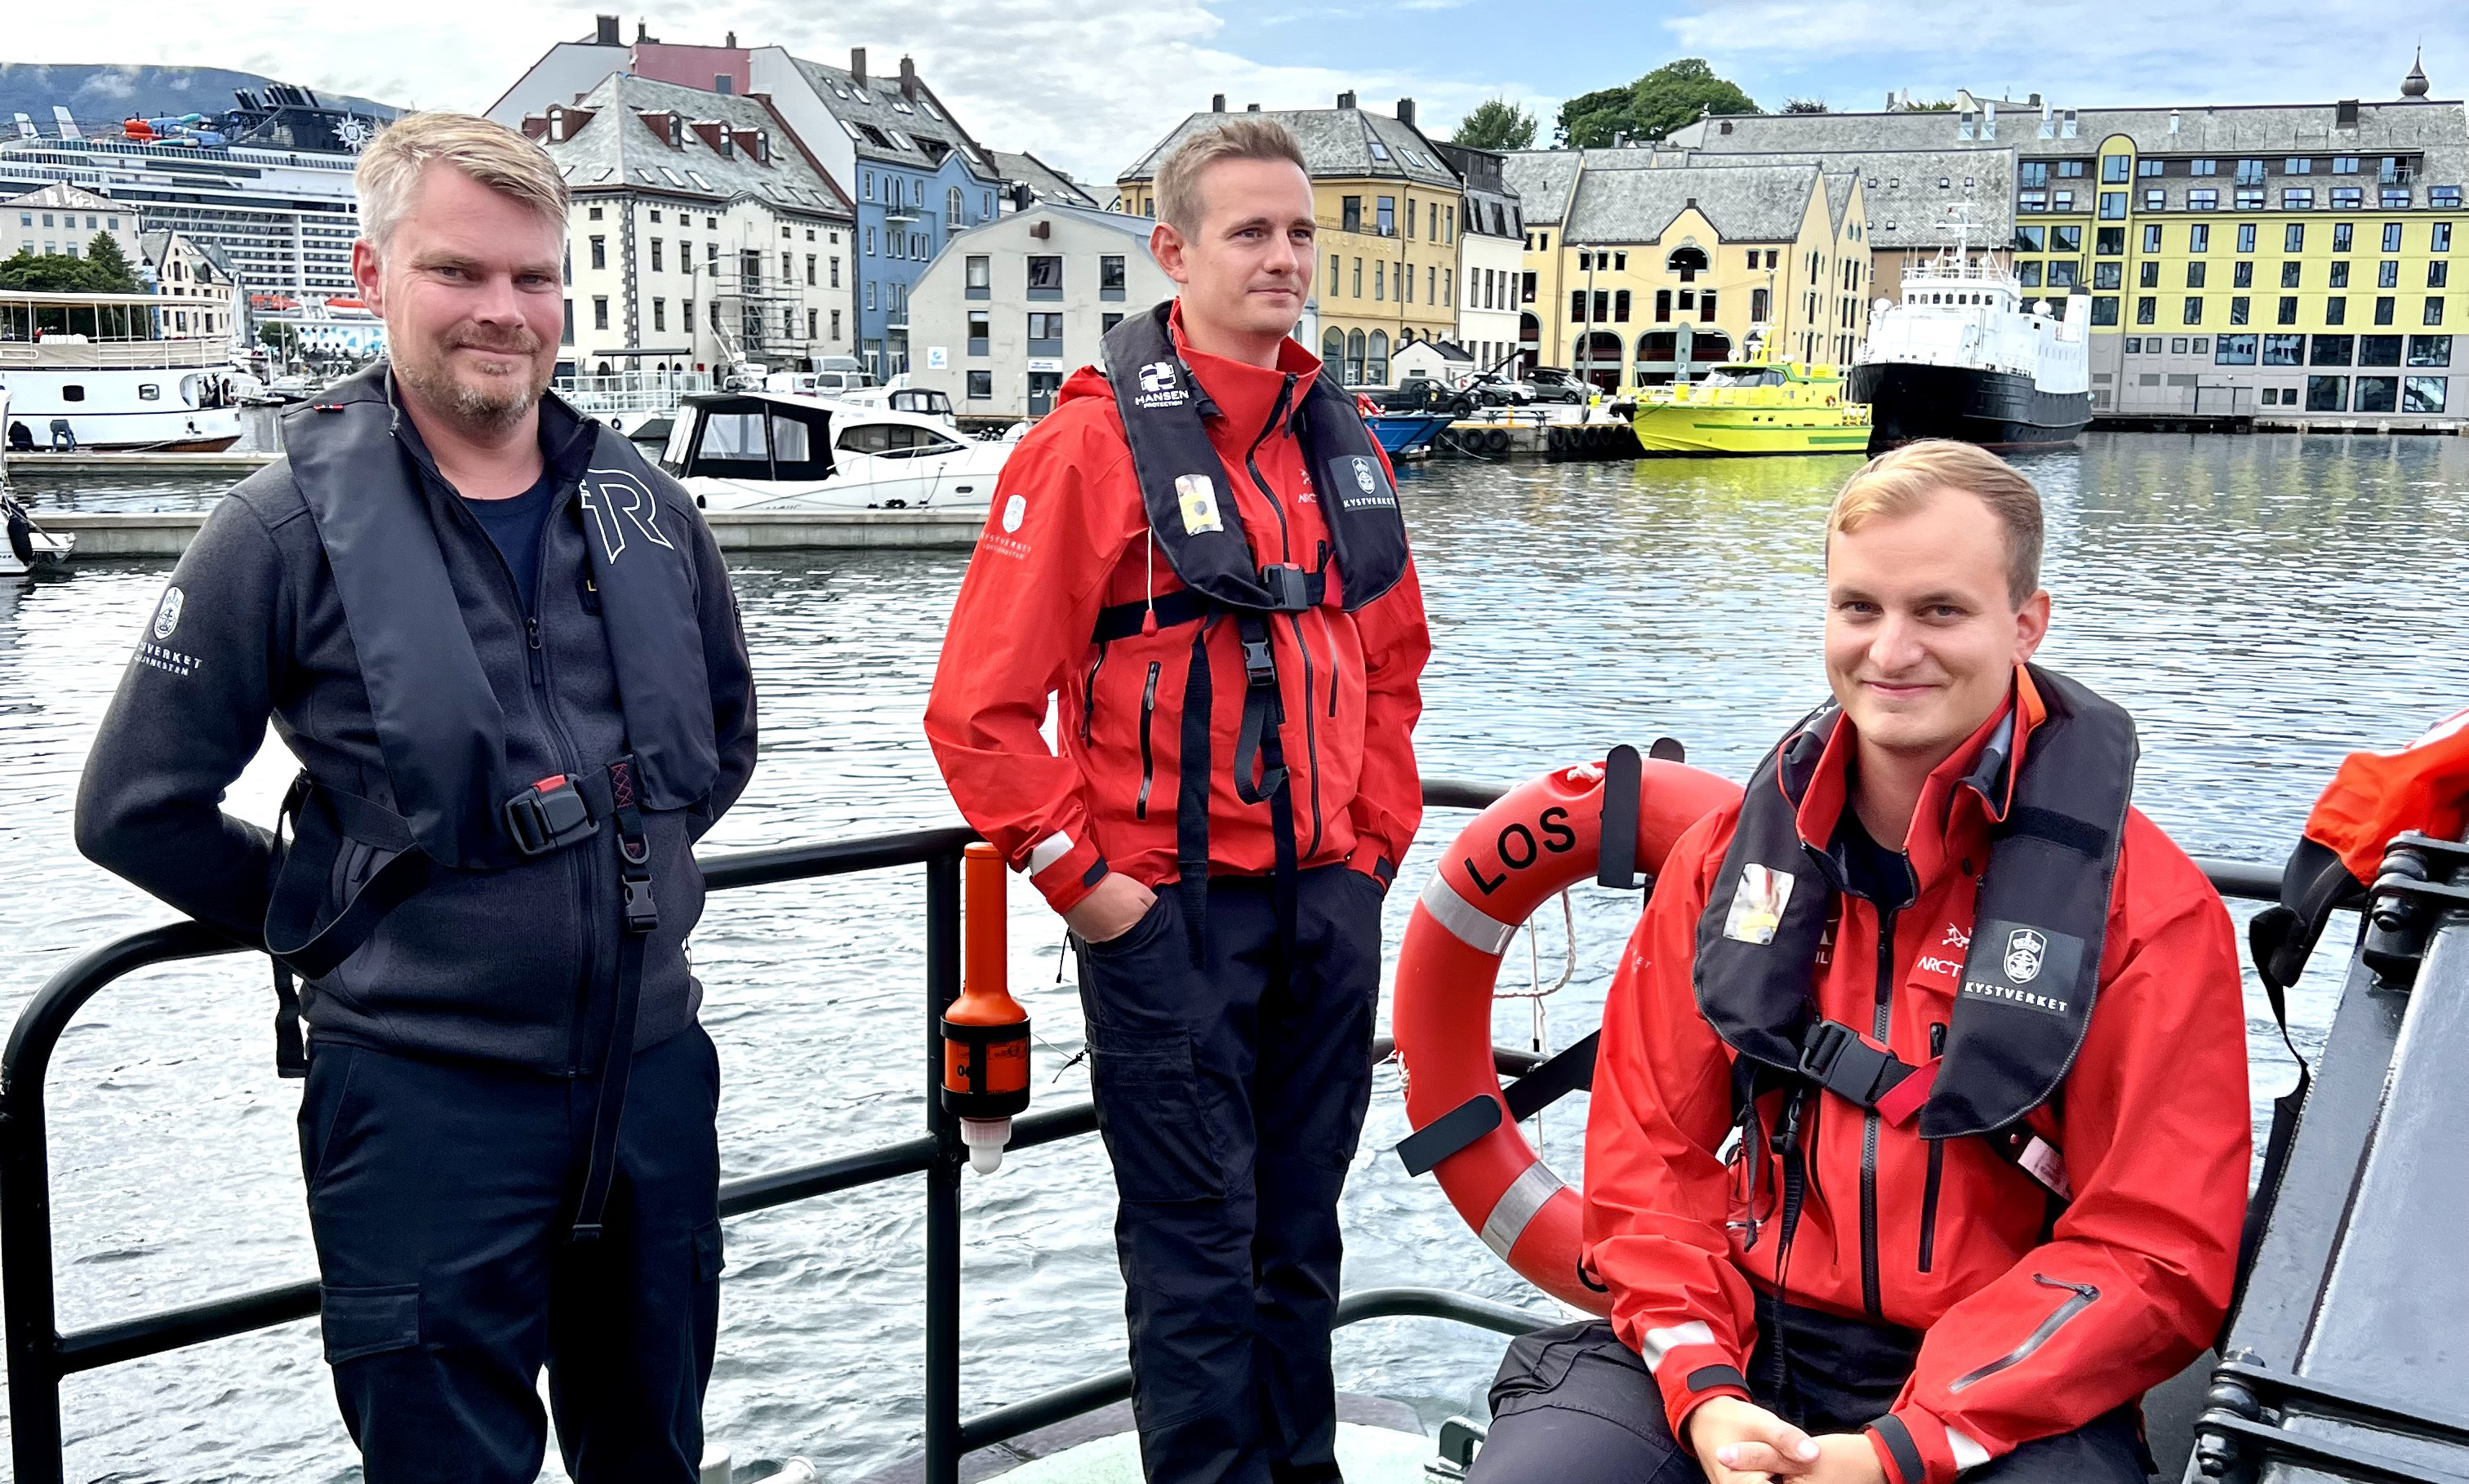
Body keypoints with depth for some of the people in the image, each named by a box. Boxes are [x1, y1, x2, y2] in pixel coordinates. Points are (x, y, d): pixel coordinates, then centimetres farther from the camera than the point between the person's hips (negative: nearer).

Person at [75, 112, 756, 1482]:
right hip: (425, 1096, -4)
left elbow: (722, 736, 19)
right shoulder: (290, 525, -9)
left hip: (653, 1065, 4)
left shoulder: (641, 508, 3)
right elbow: (138, 808, -4)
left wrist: (620, 873, 10)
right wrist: (335, 918, 0)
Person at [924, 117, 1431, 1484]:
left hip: (1329, 904, 6)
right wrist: (1081, 881, -12)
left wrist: (1378, 836, 12)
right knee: (1196, 1243, 5)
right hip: (1171, 913, -6)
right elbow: (980, 709, -13)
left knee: (1300, 1230, 17)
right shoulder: (1094, 443, -10)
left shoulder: (1338, 440, 10)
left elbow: (1391, 660, 20)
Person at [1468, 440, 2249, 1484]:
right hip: (1736, 1350, 2)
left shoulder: (2148, 907, -4)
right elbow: (1647, 1152, 7)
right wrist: (1704, 1390, -10)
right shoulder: (1731, 854, 6)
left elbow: (2152, 1253, -7)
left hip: (2001, 1396, -2)